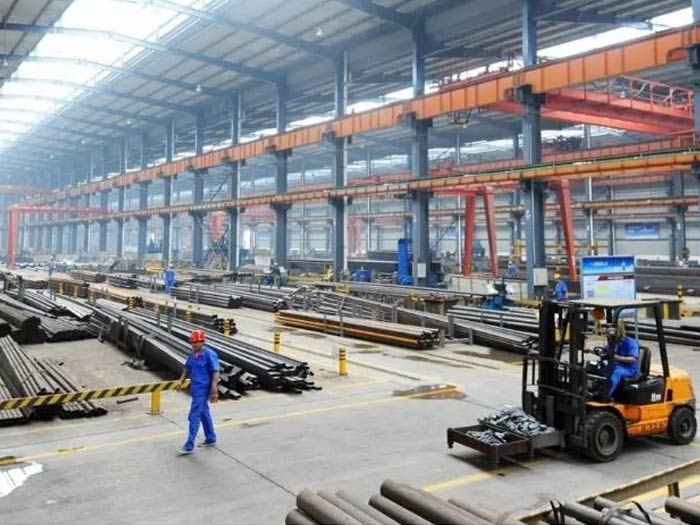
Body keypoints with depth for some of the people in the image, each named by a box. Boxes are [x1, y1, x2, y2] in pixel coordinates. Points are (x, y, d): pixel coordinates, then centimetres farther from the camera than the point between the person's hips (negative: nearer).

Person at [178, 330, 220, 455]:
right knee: (204, 414, 19)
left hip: (202, 390, -8)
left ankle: (189, 446, -1)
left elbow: (215, 373, -16)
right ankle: (210, 439, 33)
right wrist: (181, 381, 6)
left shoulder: (210, 355, -15)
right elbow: (187, 369, 19)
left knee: (194, 417, -7)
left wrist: (214, 391, -20)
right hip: (195, 389, 8)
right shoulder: (193, 354, 8)